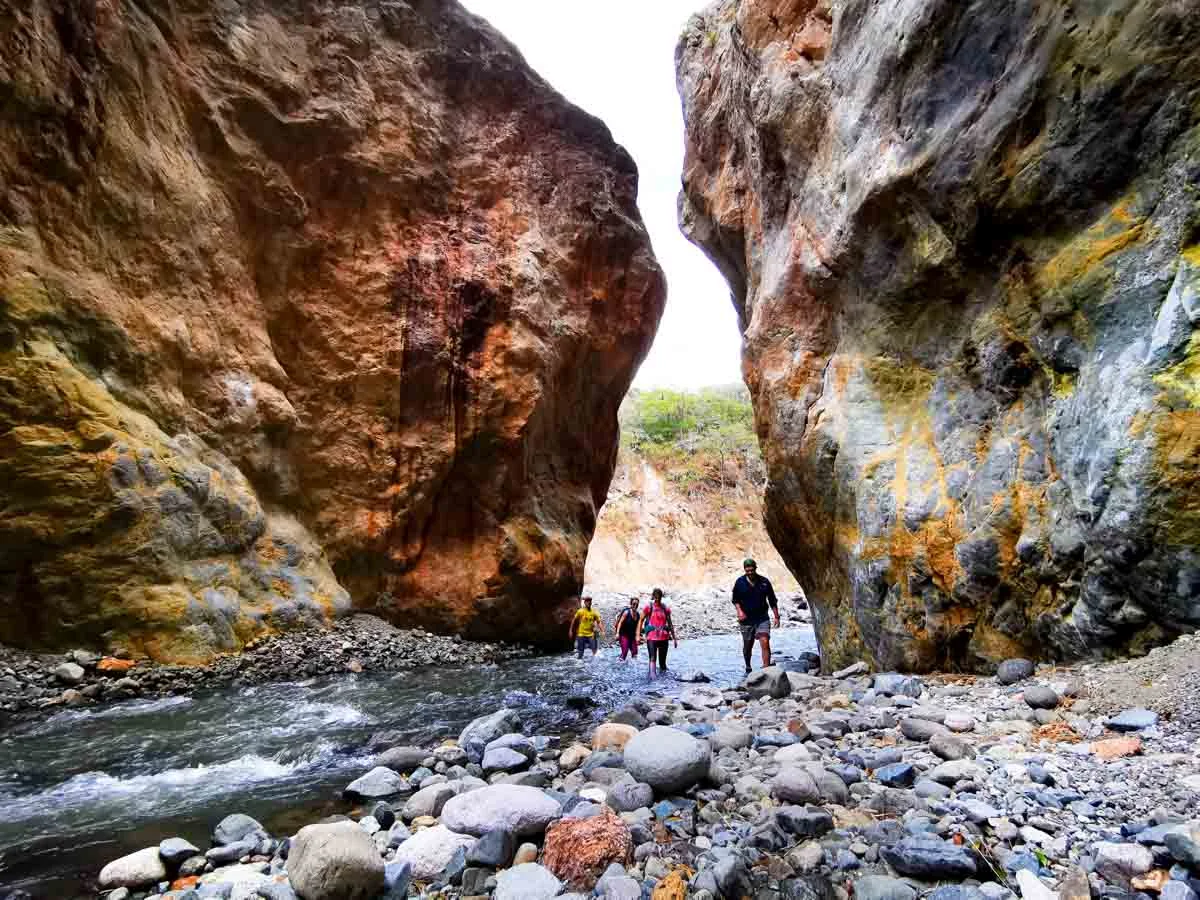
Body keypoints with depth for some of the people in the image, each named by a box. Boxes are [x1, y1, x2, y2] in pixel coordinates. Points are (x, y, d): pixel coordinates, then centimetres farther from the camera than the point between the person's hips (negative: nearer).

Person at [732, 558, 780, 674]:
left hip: (762, 618, -1)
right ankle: (748, 668, 33)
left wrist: (776, 617, 3)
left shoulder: (764, 582, -1)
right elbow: (735, 600, 6)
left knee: (765, 643, -17)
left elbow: (772, 601, 6)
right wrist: (739, 611, -11)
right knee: (747, 646, 12)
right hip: (746, 620, 1)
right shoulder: (740, 582, -1)